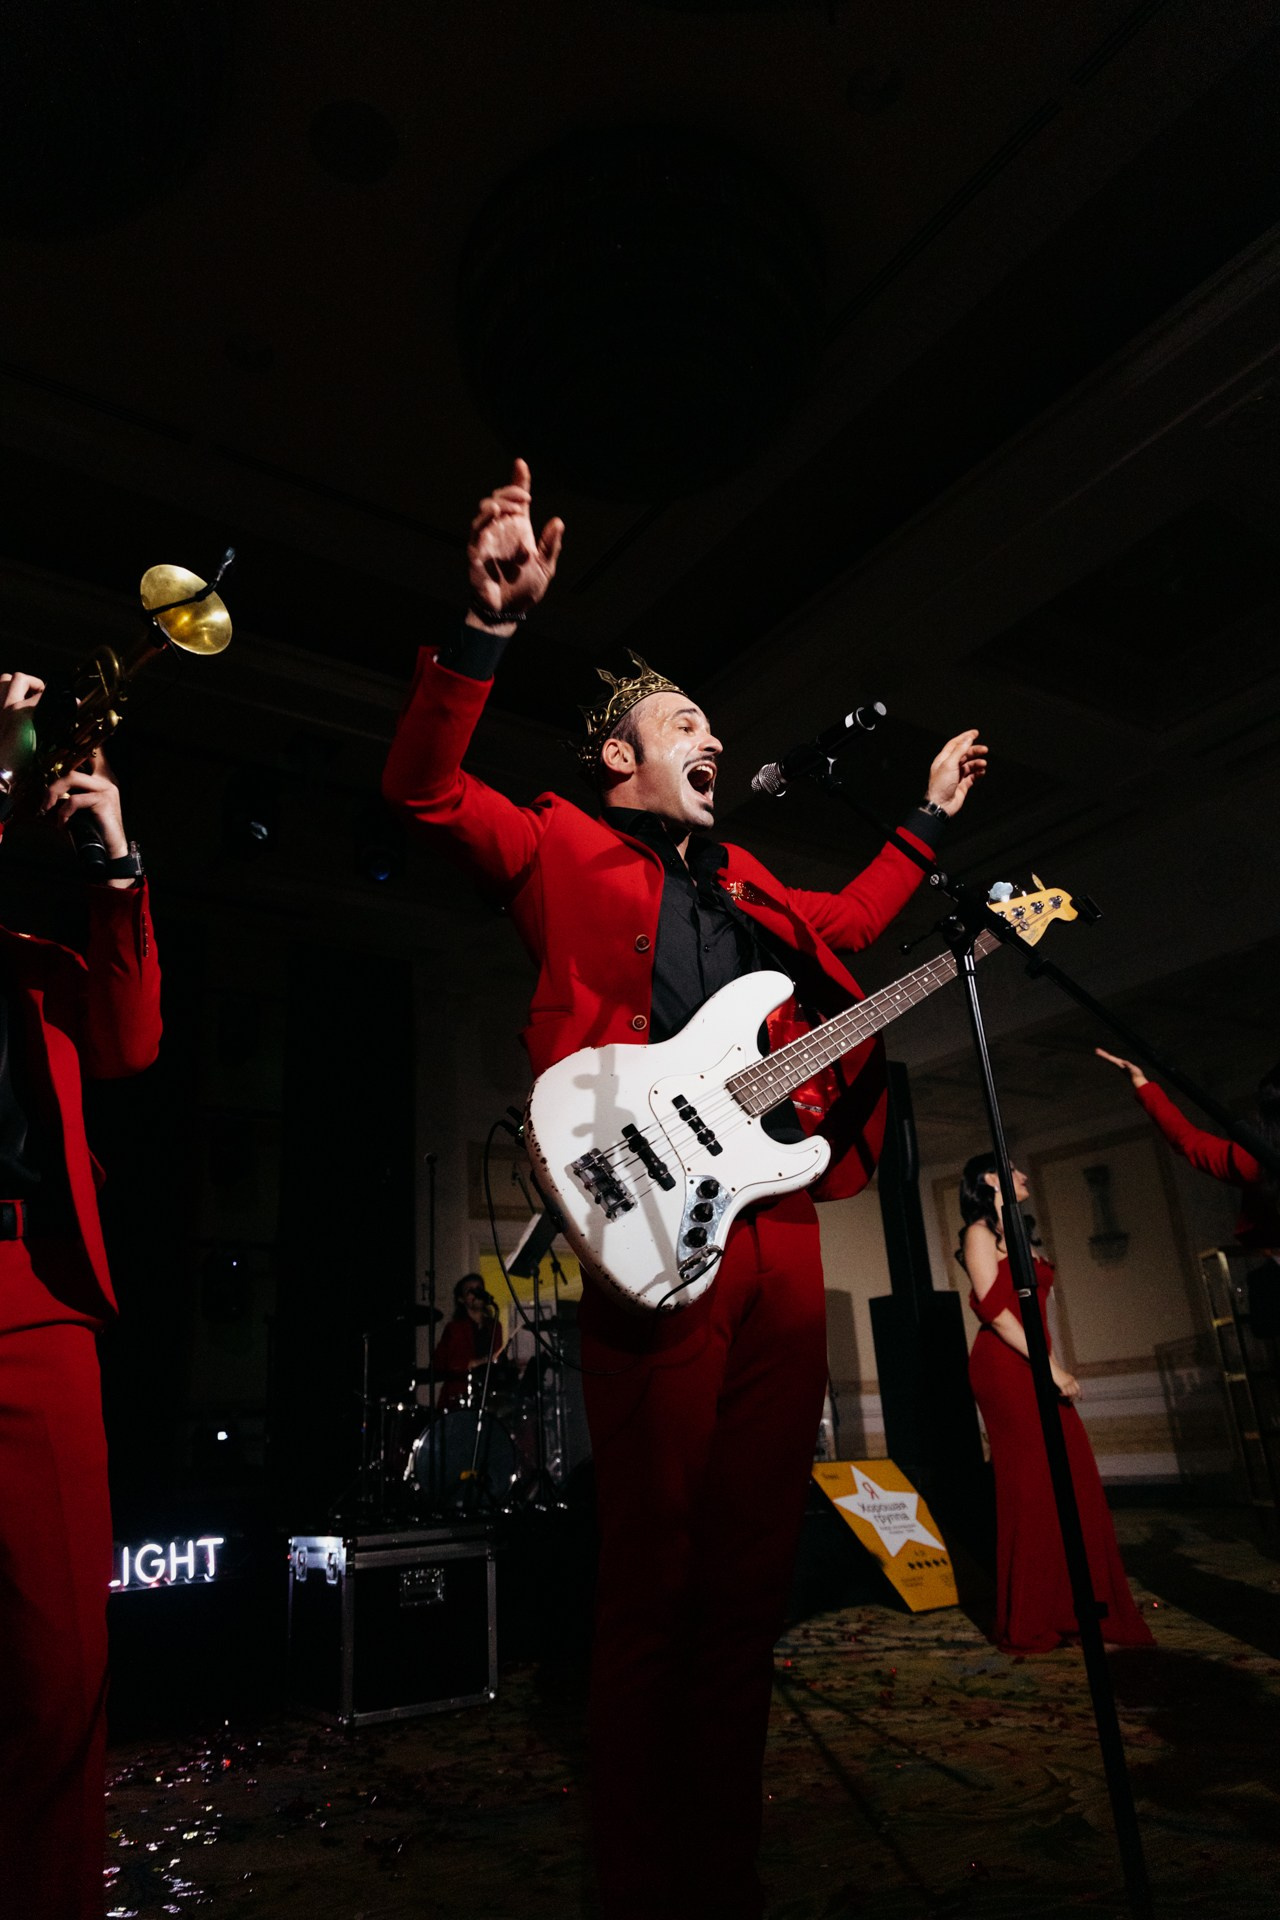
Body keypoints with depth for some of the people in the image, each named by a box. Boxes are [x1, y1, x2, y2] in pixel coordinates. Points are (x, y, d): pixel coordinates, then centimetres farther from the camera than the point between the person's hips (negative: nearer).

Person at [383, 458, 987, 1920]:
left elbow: (847, 922, 41)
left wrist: (927, 824, 43)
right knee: (654, 1568, -1)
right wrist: (491, 623, -15)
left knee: (751, 1564, 13)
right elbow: (421, 787, -4)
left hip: (778, 1217, 7)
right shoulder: (565, 849, 8)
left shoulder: (740, 884, 27)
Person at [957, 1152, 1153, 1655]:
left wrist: (1056, 1368, 14)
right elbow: (993, 1307, -14)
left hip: (1035, 1369, 9)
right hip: (1005, 1369, -9)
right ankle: (1030, 1624, 2)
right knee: (1031, 1488, -7)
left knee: (1073, 1483, 6)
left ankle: (1068, 1611, 15)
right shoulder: (980, 1233, -4)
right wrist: (1050, 1367, -16)